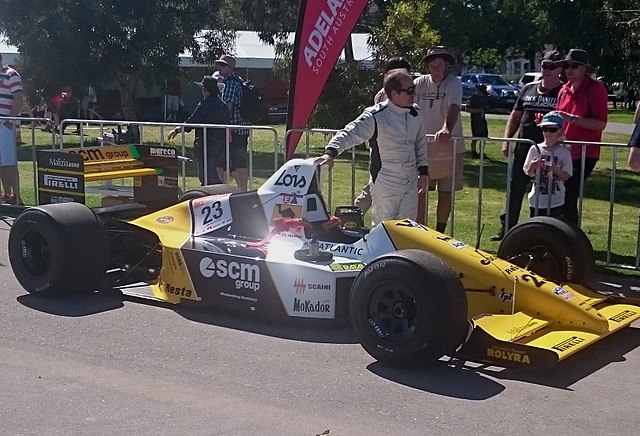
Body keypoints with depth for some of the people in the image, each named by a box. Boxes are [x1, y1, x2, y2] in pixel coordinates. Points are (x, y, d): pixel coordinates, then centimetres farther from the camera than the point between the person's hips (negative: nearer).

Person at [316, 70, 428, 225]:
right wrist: (331, 152, -41)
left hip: (411, 182, 6)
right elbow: (349, 134, -25)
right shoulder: (376, 116, -18)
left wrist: (423, 172, 12)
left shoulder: (416, 114, 3)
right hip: (385, 184, -6)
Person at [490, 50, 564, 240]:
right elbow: (515, 116, 16)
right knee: (514, 190, 7)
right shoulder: (529, 89, 12)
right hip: (523, 149, 4)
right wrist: (506, 140, 7)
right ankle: (506, 228, 18)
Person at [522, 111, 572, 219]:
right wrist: (532, 166, -18)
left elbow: (566, 177, -6)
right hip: (537, 200, 2)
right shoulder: (535, 149, -1)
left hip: (556, 202, -2)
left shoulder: (564, 152, -5)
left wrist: (556, 170, -25)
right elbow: (529, 173, 3)